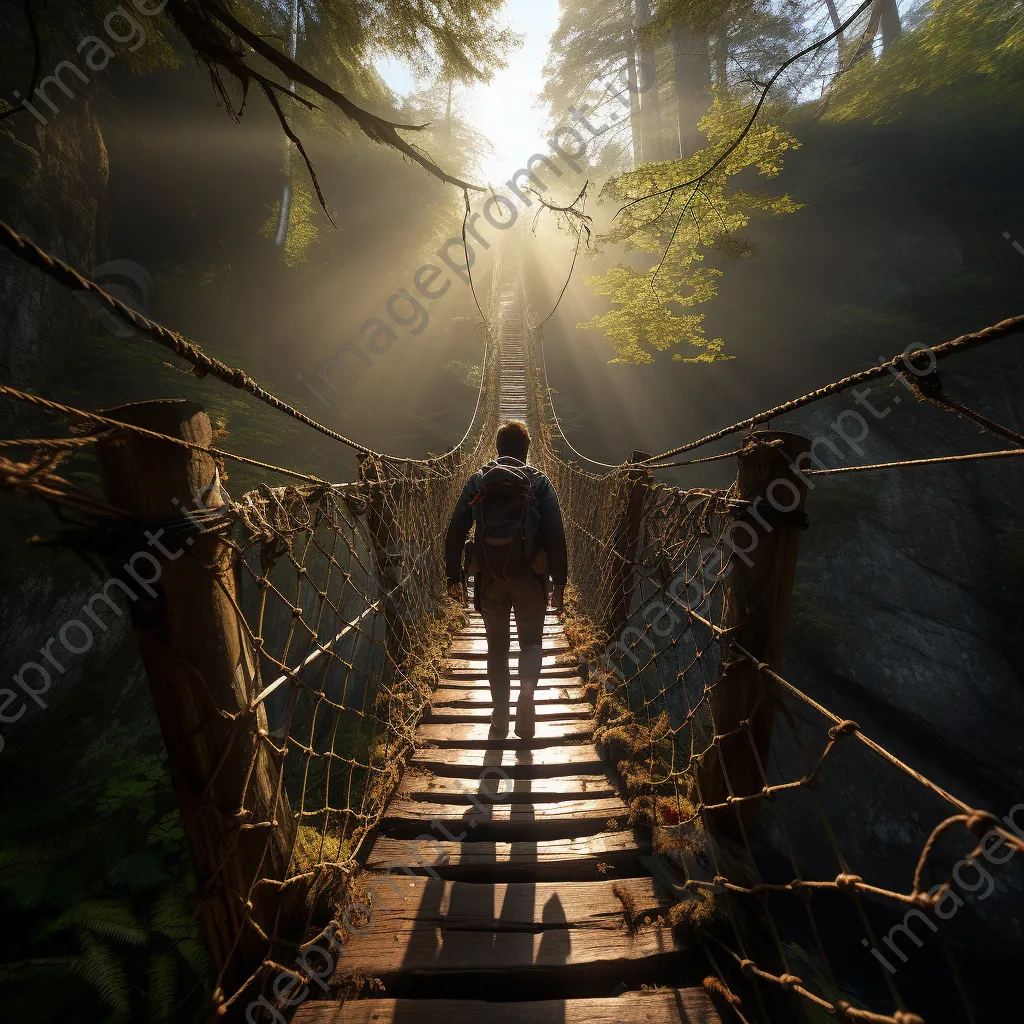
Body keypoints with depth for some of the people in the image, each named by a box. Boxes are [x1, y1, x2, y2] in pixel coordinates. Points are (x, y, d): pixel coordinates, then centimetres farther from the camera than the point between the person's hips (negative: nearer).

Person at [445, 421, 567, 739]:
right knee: (531, 641, 17)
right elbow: (555, 535, -7)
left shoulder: (477, 481, 3)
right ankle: (526, 691, -9)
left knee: (497, 647, 15)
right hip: (530, 577, -1)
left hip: (490, 578, 1)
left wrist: (454, 575, 6)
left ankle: (500, 720, 20)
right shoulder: (539, 482, -1)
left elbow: (455, 531, -1)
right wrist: (559, 582, -2)